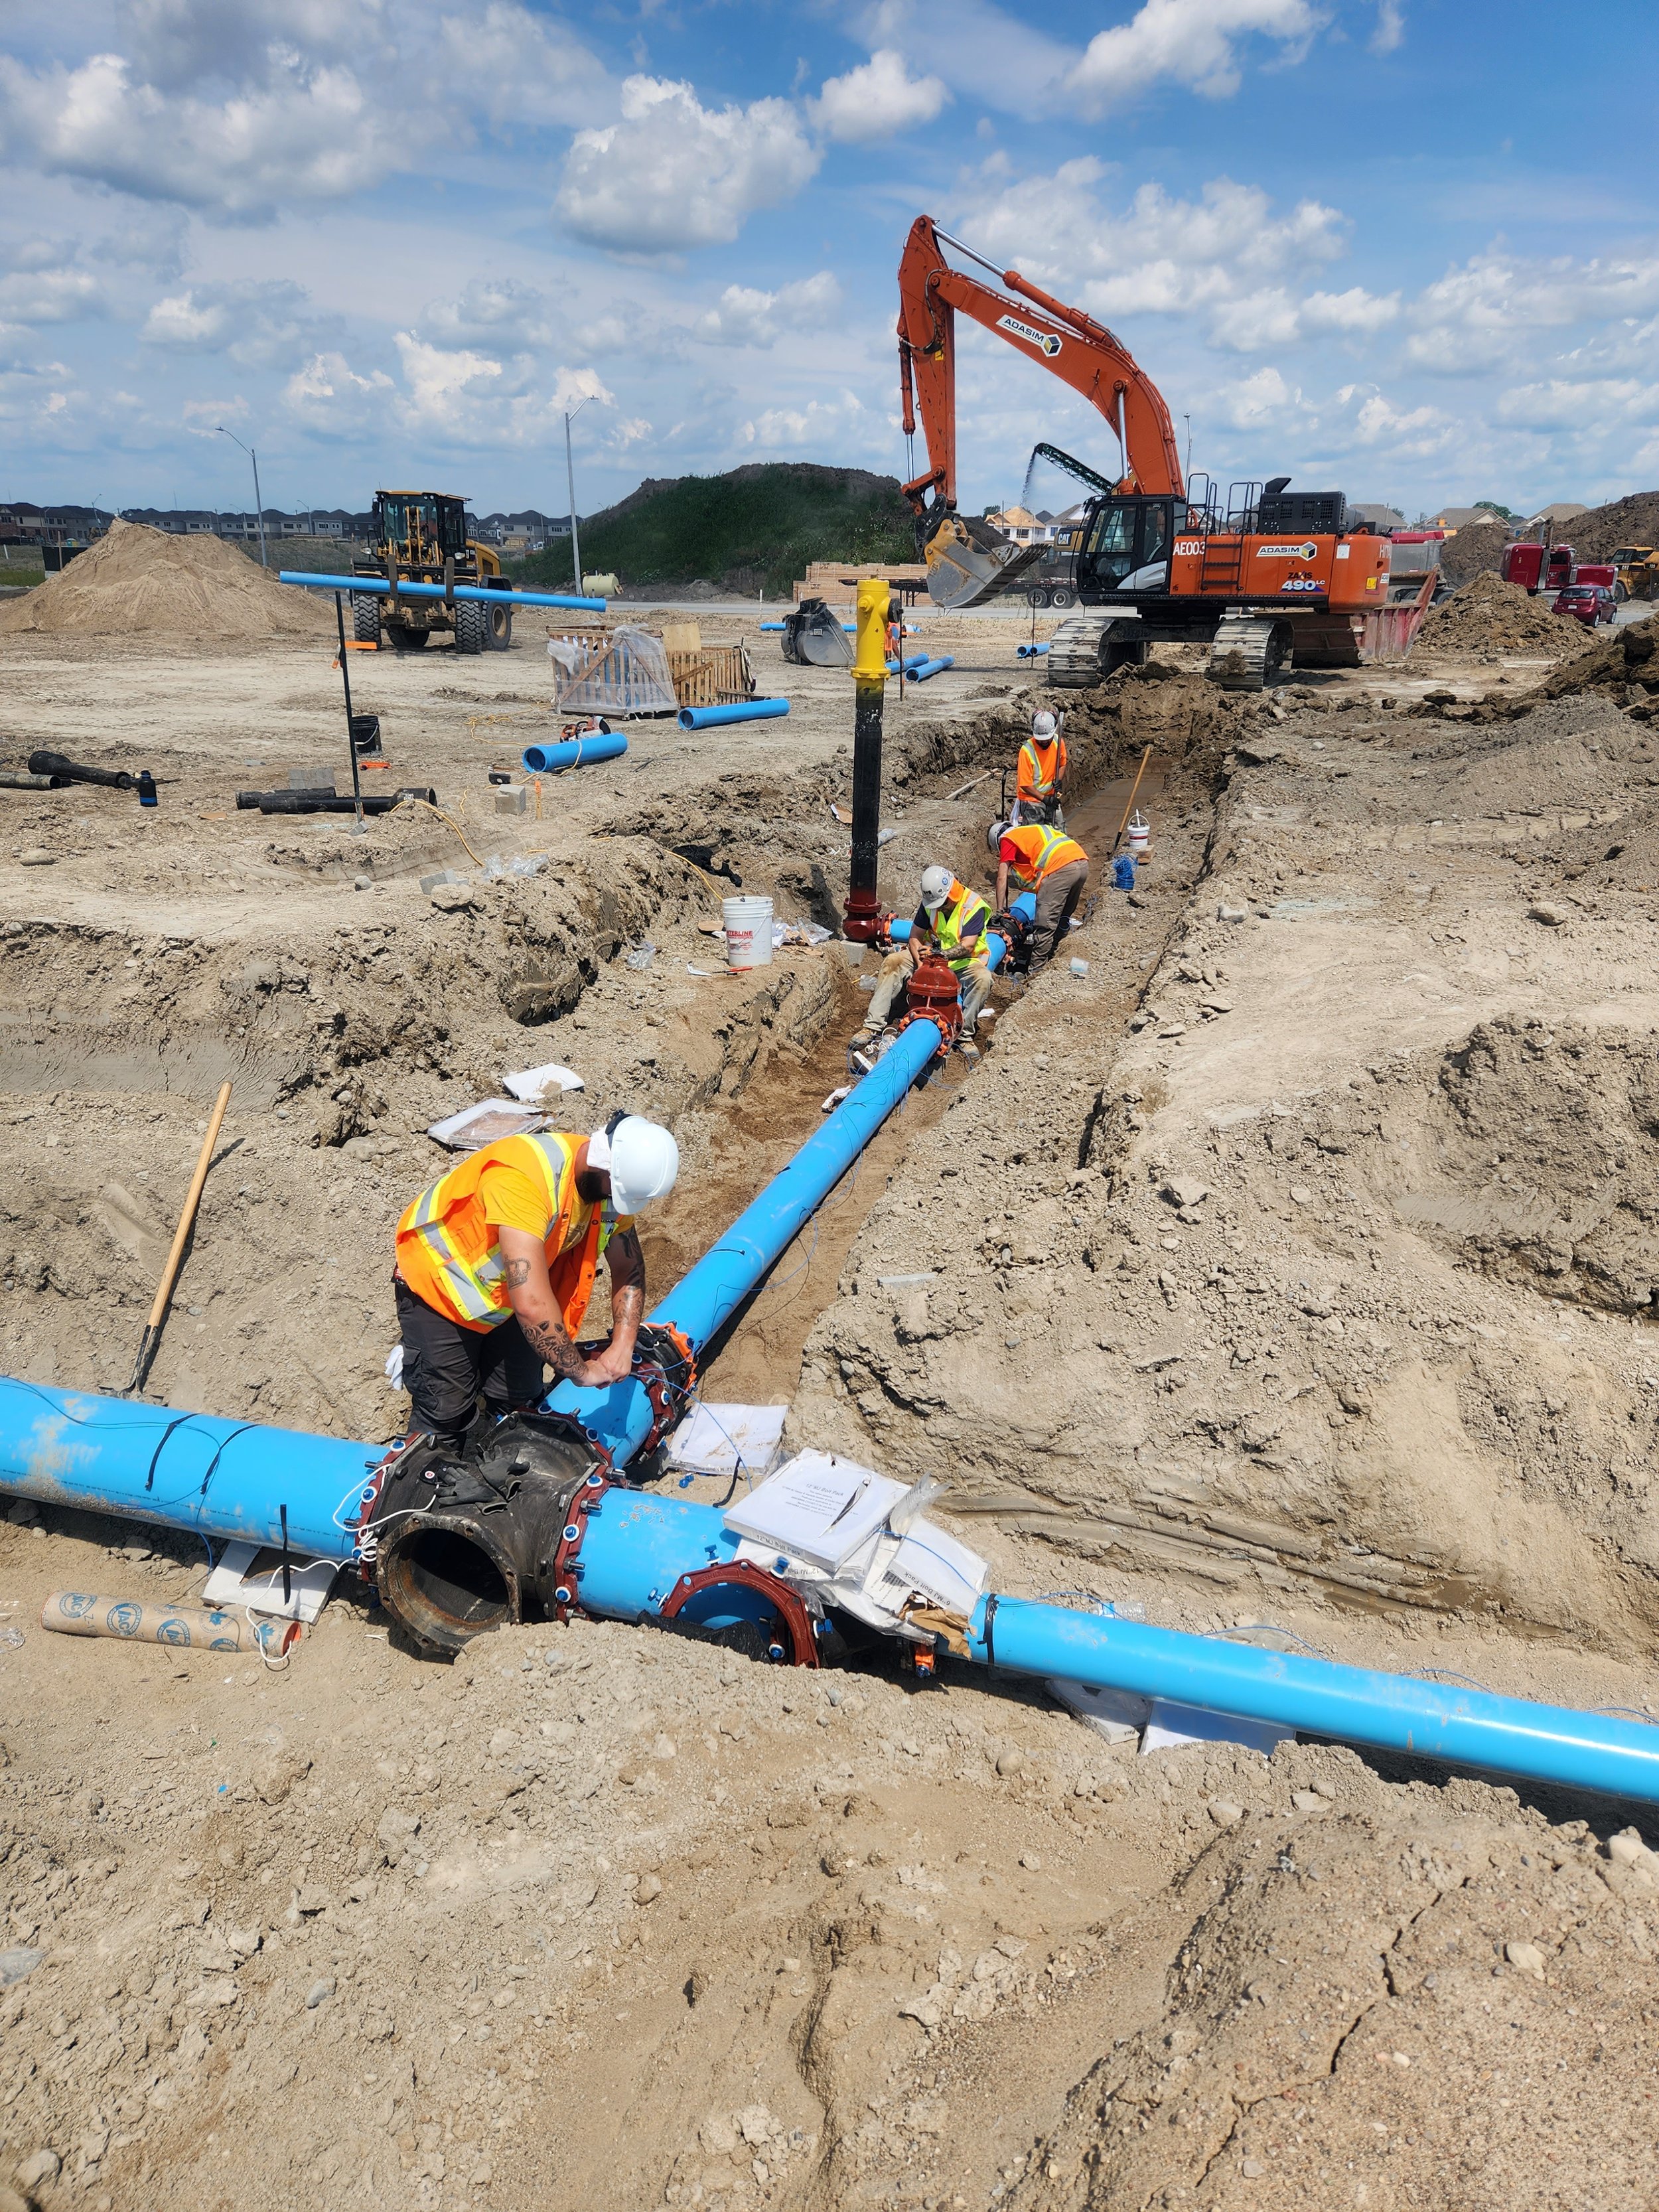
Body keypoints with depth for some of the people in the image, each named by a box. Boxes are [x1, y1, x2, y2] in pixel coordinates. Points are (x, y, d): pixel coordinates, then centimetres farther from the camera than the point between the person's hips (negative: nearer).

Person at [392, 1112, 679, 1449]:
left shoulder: (611, 1182, -17)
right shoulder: (523, 1179, -41)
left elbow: (628, 1268, -4)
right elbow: (532, 1304, -44)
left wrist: (622, 1346, -19)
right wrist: (581, 1371, -31)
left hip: (510, 1292, 6)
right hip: (439, 1283, -6)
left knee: (518, 1406, 7)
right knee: (446, 1415, -3)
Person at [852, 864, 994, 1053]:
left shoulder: (974, 906, -21)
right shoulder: (930, 903, -7)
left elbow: (967, 947, -30)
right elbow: (915, 937, -6)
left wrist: (940, 954, -47)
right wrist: (921, 966, -24)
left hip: (964, 961, -4)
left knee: (982, 978, -36)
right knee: (893, 962, -17)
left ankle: (966, 1034, -25)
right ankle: (873, 1026, -20)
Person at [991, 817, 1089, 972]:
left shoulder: (1007, 839, 13)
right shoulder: (1033, 830, 35)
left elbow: (1002, 878, 6)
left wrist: (1000, 911, 8)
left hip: (1060, 869, -8)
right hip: (1083, 862, 8)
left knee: (1045, 923, -5)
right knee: (1062, 918, 21)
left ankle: (1036, 969, -4)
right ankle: (1049, 956, 31)